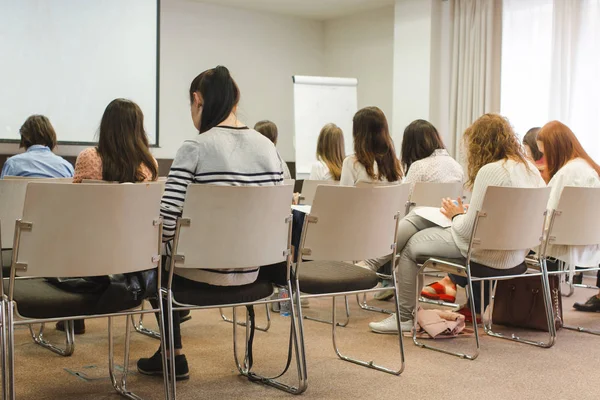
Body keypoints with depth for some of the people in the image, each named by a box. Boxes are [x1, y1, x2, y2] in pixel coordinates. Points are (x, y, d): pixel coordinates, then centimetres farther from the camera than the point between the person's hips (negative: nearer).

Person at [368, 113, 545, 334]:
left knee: (412, 243, 10)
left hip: (490, 258, -9)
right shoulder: (530, 169, 6)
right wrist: (466, 213, 11)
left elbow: (468, 231, -21)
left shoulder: (490, 171, -21)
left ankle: (404, 317, 24)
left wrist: (457, 214, 1)